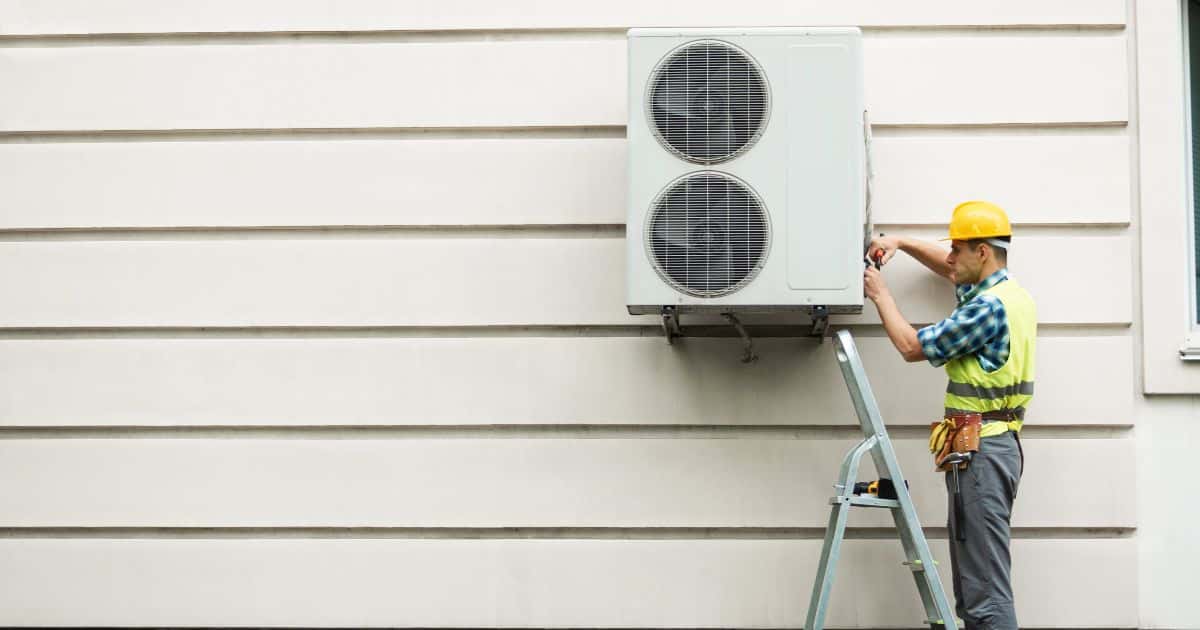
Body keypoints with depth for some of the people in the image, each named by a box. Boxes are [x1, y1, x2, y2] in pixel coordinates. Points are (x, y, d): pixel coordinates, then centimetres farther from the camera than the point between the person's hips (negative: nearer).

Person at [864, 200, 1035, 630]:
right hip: (986, 446, 10)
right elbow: (951, 269, 35)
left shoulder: (990, 306, -15)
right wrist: (901, 243, 23)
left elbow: (912, 347, -11)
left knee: (986, 590, -12)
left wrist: (881, 295, 4)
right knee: (975, 584, 12)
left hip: (980, 449, -10)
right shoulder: (1006, 291, 15)